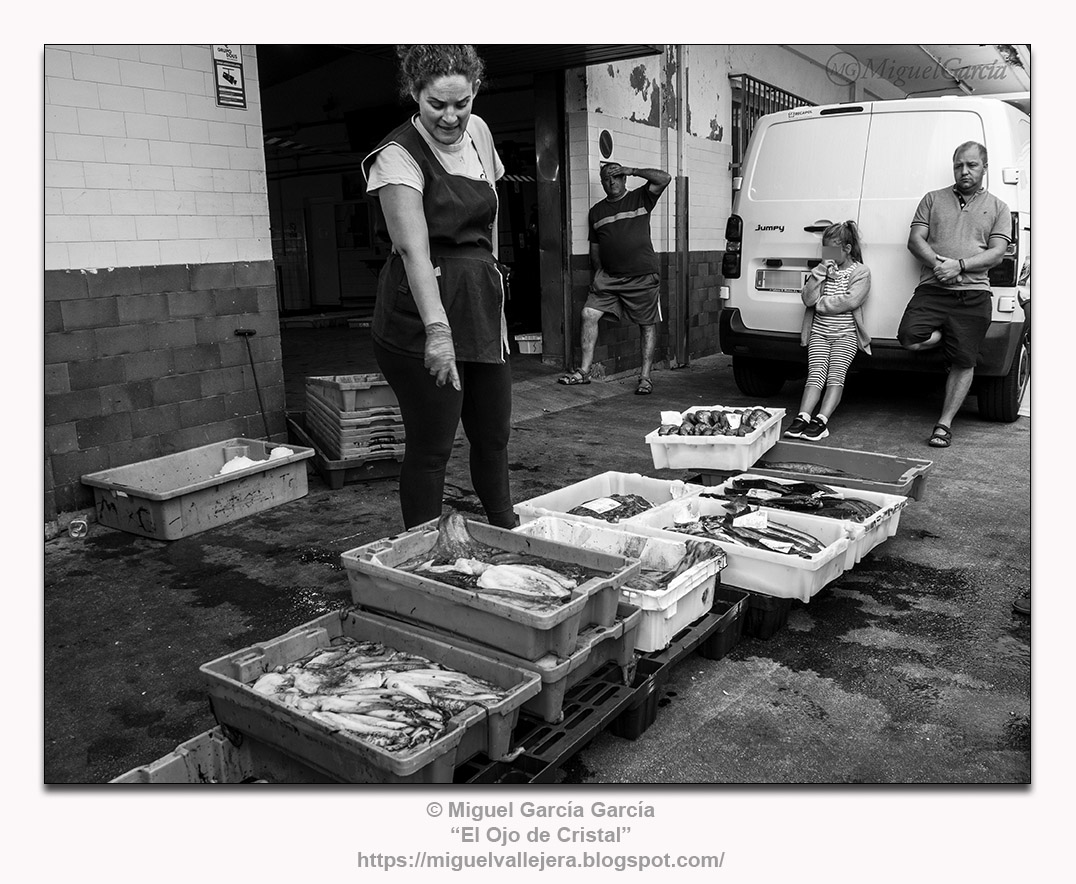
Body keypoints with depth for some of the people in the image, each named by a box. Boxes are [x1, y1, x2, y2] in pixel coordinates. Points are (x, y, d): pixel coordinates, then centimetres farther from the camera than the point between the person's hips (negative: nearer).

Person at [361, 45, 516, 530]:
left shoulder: (478, 132, 10)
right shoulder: (398, 156, -13)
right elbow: (414, 250, -25)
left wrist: (492, 282, 17)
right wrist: (437, 329, -35)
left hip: (481, 306, 7)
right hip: (423, 313, -7)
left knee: (493, 434, 16)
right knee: (431, 444, -2)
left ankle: (506, 533, 36)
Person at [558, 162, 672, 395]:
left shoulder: (640, 198, 4)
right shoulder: (596, 211, 15)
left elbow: (665, 178, -10)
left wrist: (633, 171, -7)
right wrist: (597, 273, 8)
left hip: (642, 276, -3)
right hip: (608, 277, 4)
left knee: (648, 325, -1)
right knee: (589, 314, -7)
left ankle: (645, 377, 6)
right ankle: (584, 371, 0)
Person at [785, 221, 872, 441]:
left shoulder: (861, 272, 3)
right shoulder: (821, 270, 15)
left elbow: (850, 301, -13)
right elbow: (808, 299, 0)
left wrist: (820, 303, -5)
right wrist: (821, 273, -8)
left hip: (846, 334, -3)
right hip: (819, 332, 3)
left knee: (836, 375, -21)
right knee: (816, 374, -18)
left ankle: (821, 420, -35)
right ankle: (803, 417, -34)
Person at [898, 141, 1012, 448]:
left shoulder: (997, 207, 15)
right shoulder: (934, 199, 16)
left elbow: (997, 252, 4)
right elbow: (915, 240, 6)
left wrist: (958, 266, -13)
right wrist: (937, 263, -13)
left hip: (974, 295, 0)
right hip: (932, 289, 0)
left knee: (964, 363, -4)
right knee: (910, 338, -24)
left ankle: (944, 424, 5)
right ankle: (944, 336, 10)